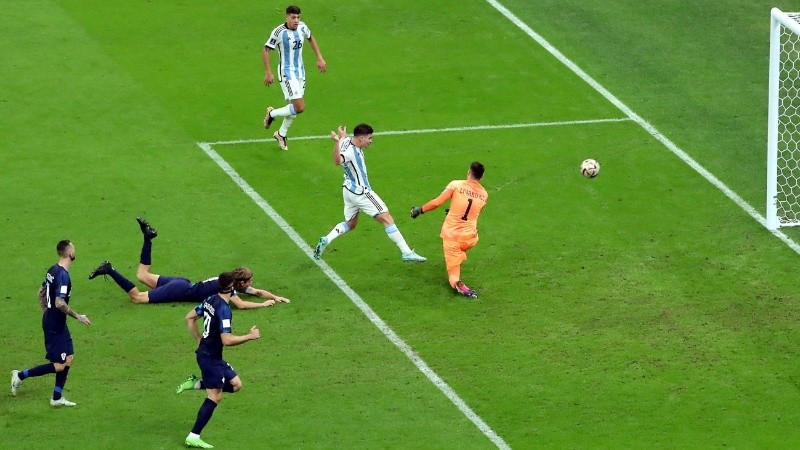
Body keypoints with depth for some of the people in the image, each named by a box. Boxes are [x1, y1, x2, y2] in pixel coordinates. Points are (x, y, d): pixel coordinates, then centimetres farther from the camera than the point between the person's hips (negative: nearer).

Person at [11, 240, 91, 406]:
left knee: (69, 358, 13)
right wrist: (78, 316, -19)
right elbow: (60, 303, -29)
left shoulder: (53, 270, 6)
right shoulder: (63, 275, -24)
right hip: (55, 326, -10)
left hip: (50, 320, 10)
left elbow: (41, 293, 17)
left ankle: (57, 398, 18)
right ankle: (21, 375, 6)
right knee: (59, 366, -3)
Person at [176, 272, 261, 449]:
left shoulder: (210, 300, 3)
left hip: (204, 352, 9)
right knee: (214, 397, -3)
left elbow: (190, 318, 15)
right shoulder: (224, 310, -24)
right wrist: (250, 336, -19)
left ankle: (196, 384, 13)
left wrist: (199, 340, 20)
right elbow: (227, 340, -28)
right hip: (211, 358, -9)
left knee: (235, 384, 16)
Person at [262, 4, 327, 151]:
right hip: (287, 73, -7)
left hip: (300, 72, 7)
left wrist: (320, 58, 14)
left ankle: (281, 134, 37)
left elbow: (311, 39, 19)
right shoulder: (279, 32, -20)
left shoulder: (302, 27, -3)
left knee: (295, 106, 15)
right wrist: (268, 73, -15)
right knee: (300, 107, -15)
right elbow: (265, 50, -12)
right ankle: (272, 113, 10)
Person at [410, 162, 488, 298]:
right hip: (470, 238, 3)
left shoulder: (456, 185, -9)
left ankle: (458, 284, -29)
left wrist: (420, 210, 1)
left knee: (453, 277, 0)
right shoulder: (484, 195, 4)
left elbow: (437, 202, -14)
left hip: (451, 235, -3)